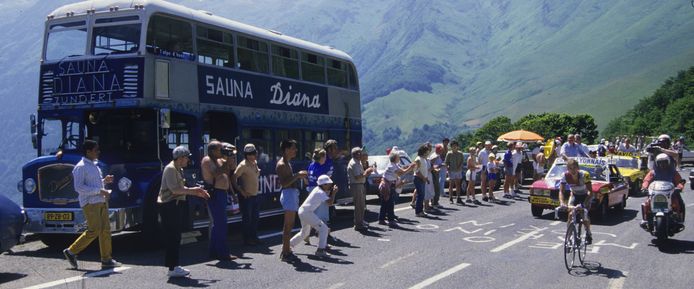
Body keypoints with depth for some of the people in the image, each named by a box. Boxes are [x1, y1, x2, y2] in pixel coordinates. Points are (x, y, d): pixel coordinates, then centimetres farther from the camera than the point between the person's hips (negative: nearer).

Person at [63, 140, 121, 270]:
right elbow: (79, 187, -18)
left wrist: (105, 181, 10)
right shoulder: (81, 167, -10)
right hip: (90, 203, -9)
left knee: (105, 229, 5)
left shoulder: (94, 165, 18)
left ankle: (106, 259, 9)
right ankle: (71, 251, 7)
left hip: (101, 202, 9)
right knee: (94, 231, -9)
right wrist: (99, 191, -20)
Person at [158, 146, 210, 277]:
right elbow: (175, 189, -22)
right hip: (169, 206, -10)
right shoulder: (170, 169, -14)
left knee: (176, 237, 13)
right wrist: (193, 190, -17)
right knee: (172, 237, -8)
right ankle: (172, 268, -5)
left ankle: (174, 266, 19)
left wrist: (197, 192, 11)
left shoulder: (179, 169, 17)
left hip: (177, 205, 10)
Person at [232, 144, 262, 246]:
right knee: (247, 218, -1)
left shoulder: (255, 162, 9)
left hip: (255, 195, 8)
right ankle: (247, 239, 8)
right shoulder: (243, 165, -16)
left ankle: (254, 237, 26)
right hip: (246, 196, -8)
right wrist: (241, 191, -18)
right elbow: (234, 178, -20)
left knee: (255, 217, 15)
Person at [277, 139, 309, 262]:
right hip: (288, 193, -10)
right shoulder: (281, 164, -14)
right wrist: (297, 175, -22)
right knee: (288, 225, -7)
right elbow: (284, 183, -23)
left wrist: (300, 176, 13)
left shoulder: (287, 163, 17)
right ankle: (285, 253, -4)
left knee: (289, 225, 14)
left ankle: (286, 250, 21)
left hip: (293, 193, 10)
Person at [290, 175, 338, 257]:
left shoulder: (318, 189, 11)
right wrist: (334, 192, -13)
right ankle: (320, 250, -12)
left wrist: (331, 190, 6)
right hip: (307, 212, -10)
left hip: (302, 211, 10)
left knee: (305, 232, 27)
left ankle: (288, 244, 33)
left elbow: (327, 196, 20)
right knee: (323, 228, -11)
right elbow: (330, 202, -23)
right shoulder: (320, 192, -16)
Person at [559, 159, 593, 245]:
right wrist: (562, 202, -43)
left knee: (584, 213, -19)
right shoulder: (565, 176, -24)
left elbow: (590, 191, -30)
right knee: (570, 214, -18)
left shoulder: (584, 175, -31)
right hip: (574, 195, 2)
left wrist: (585, 202, -44)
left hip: (585, 196, -2)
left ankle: (588, 234, 3)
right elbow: (561, 191, -25)